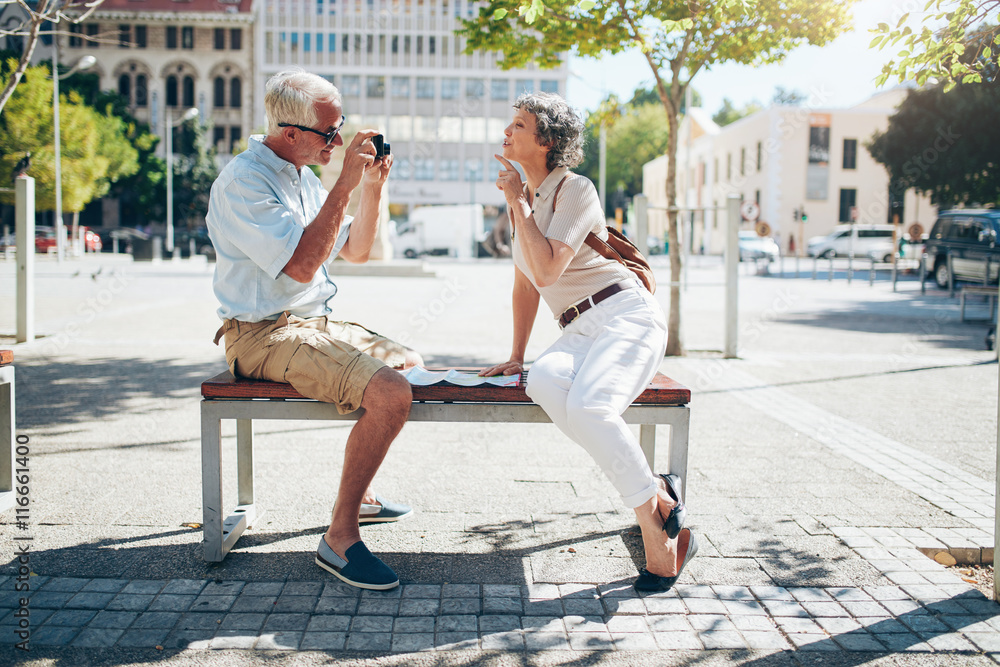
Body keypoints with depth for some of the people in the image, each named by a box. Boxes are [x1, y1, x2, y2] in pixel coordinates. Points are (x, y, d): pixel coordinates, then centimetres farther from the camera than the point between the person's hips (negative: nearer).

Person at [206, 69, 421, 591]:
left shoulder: (301, 177, 14)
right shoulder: (243, 181, -17)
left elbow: (356, 251, 17)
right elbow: (301, 265, -27)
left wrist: (372, 187, 3)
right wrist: (345, 185, -25)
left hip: (314, 323, 10)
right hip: (266, 335, -10)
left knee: (410, 364, 20)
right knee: (391, 395, -27)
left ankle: (358, 494, 29)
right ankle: (340, 538, -15)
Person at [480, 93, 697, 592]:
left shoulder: (576, 190, -7)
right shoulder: (524, 198, 18)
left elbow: (545, 271, -20)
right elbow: (525, 285, 22)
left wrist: (518, 205, -11)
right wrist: (515, 357, 18)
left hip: (627, 317, -6)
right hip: (579, 331, 6)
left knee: (586, 406, -36)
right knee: (543, 382, -31)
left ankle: (656, 529, -22)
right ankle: (658, 495, -24)